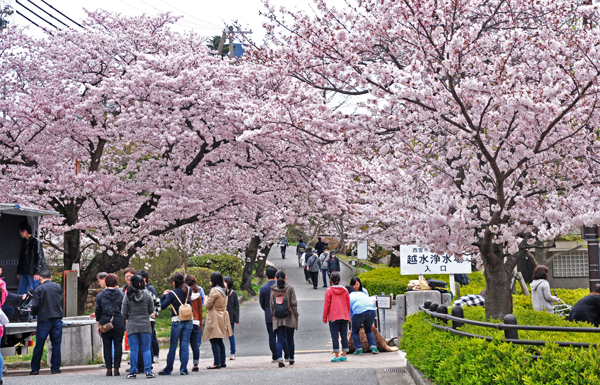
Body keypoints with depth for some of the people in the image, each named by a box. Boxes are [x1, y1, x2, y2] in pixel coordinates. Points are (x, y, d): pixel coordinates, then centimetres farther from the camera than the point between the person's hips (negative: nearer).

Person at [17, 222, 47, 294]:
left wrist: (37, 272, -16)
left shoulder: (36, 242, -8)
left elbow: (40, 258, -11)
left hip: (32, 272, -8)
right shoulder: (23, 242, 15)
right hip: (24, 272, 8)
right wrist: (19, 272, 16)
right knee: (20, 293, 6)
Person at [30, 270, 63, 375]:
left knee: (39, 345, 5)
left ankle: (35, 368, 10)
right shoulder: (58, 287, 5)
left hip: (44, 319, -2)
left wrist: (33, 313, 12)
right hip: (57, 319, 2)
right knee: (56, 344, 6)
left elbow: (35, 306, -8)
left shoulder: (39, 289, -5)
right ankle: (55, 368, 6)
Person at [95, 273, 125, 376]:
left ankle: (109, 369, 3)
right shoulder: (121, 294, 2)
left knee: (107, 346, 5)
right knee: (118, 345, 4)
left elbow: (98, 311, 4)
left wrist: (98, 325, 11)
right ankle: (116, 368, 1)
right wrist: (125, 324, 10)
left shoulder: (100, 295, 3)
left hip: (105, 322, 0)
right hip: (118, 323, 0)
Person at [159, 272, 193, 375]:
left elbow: (163, 306, -5)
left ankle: (168, 370, 13)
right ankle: (183, 369, 0)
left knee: (173, 347, 5)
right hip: (189, 322, 3)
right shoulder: (188, 291, 3)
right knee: (185, 345, 4)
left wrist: (164, 295, 9)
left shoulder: (172, 293, -8)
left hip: (177, 321, -3)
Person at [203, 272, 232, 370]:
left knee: (214, 341, -6)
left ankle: (216, 363, -8)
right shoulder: (224, 290, 11)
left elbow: (208, 305, -13)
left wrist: (206, 299, 7)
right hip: (222, 316, 9)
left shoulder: (214, 291, -16)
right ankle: (222, 362, 16)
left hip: (215, 318, -9)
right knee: (220, 341, 14)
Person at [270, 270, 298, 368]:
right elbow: (294, 303, -5)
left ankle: (280, 359, -17)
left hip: (277, 319, 1)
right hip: (289, 318, -1)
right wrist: (296, 315, 3)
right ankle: (291, 359, 21)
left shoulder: (273, 289, 2)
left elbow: (271, 304, 5)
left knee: (279, 339, 0)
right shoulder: (290, 288, -4)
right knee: (290, 339, 11)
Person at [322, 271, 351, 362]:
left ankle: (337, 356, -3)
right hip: (344, 317, 4)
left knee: (335, 337, -1)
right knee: (344, 336, 9)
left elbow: (326, 305, -3)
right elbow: (348, 304, 12)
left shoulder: (329, 291, -4)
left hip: (333, 317, -4)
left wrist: (324, 317, 4)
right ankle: (344, 355, 10)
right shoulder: (345, 290, 8)